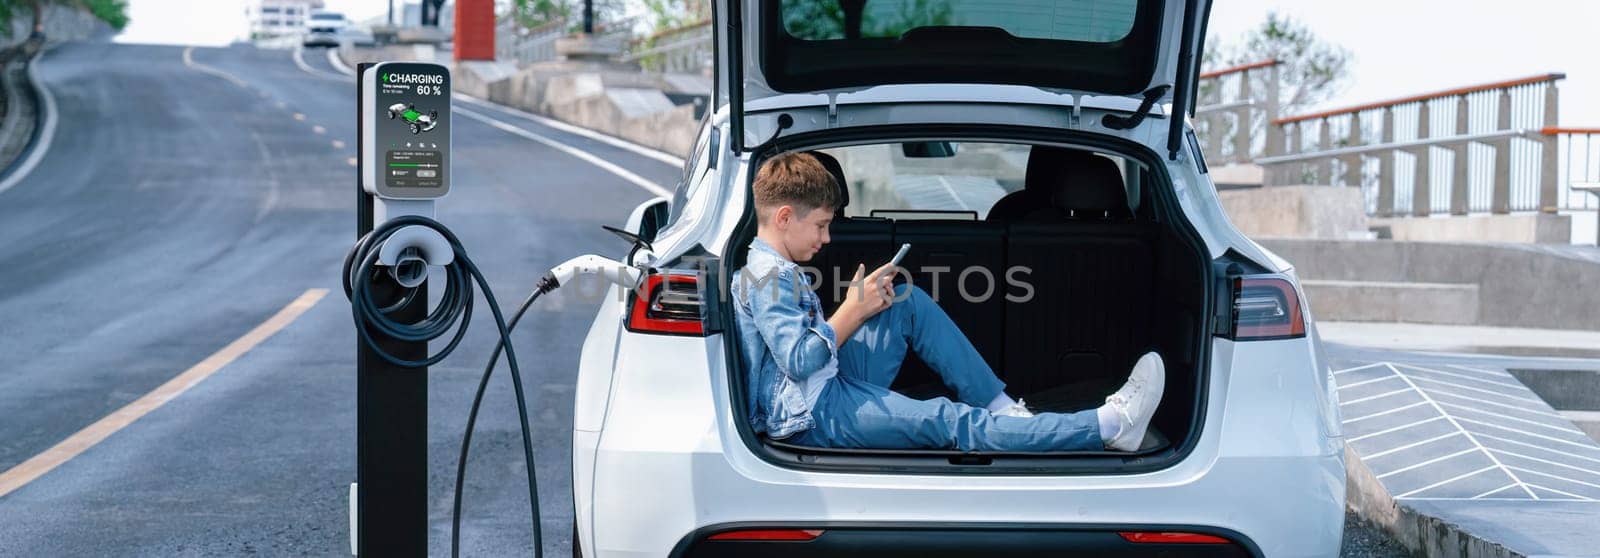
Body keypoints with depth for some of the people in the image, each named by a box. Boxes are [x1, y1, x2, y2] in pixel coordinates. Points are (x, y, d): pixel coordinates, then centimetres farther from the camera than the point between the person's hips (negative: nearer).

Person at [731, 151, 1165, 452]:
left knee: (910, 304, 10)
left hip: (835, 384, 11)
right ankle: (1109, 425, -29)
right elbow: (799, 360, -25)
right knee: (947, 422, -20)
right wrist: (852, 311, -14)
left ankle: (1001, 408, 3)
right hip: (812, 415, -11)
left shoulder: (774, 269, 17)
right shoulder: (768, 276, -15)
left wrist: (863, 306, 2)